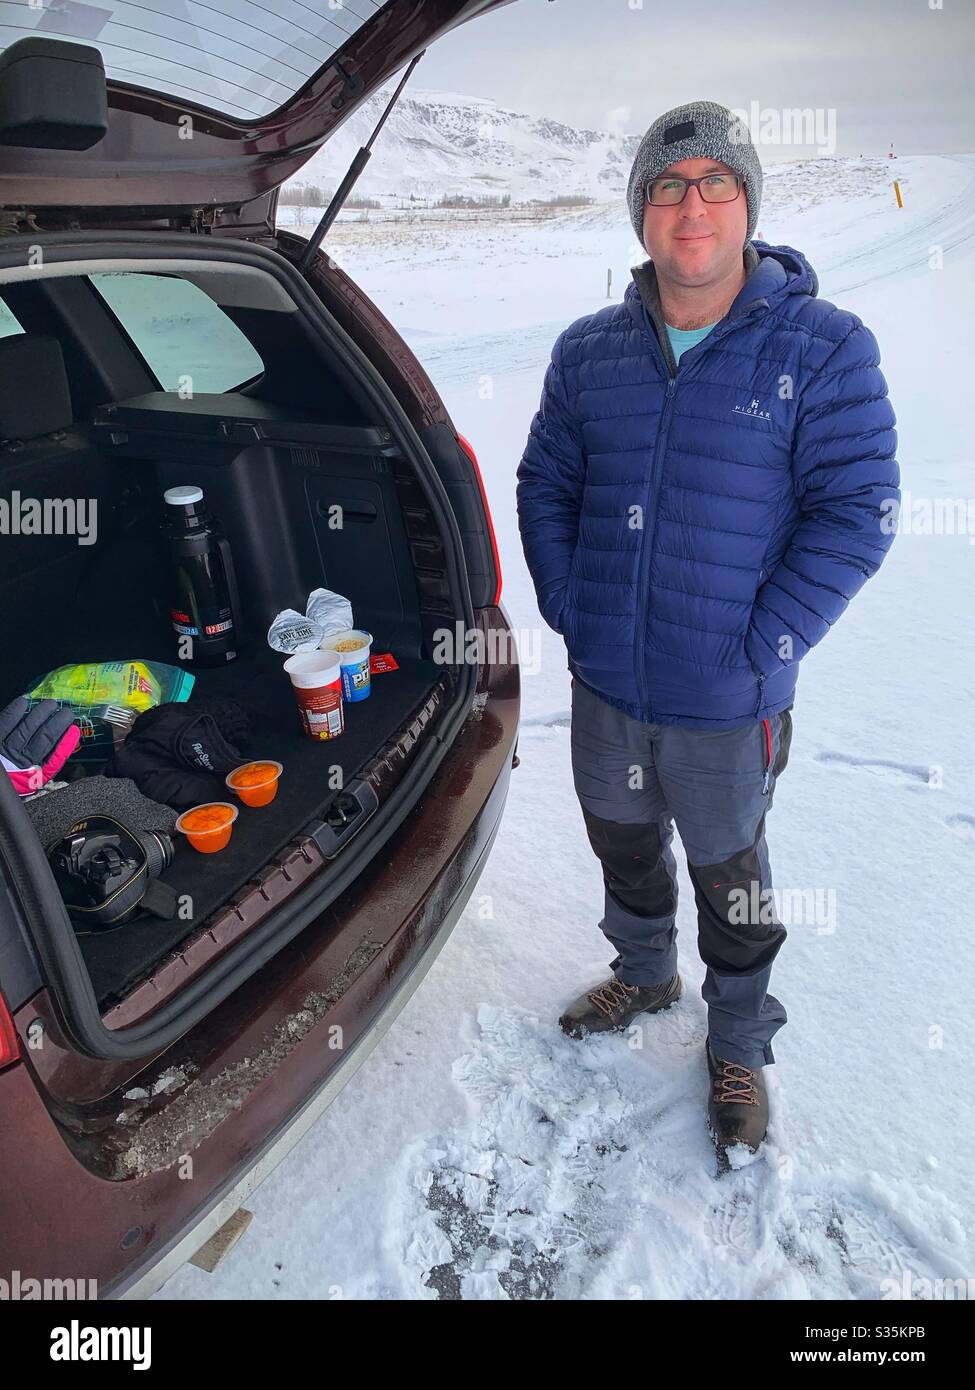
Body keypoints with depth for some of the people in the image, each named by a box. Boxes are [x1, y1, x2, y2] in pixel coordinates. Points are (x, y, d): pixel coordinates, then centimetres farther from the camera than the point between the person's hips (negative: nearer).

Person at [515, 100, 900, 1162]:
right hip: (604, 686, 4)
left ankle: (740, 1048, 40)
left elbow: (854, 513, -13)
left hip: (725, 706, -4)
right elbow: (544, 486, 10)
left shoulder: (824, 348, -10)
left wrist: (762, 651, -17)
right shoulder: (588, 352, 4)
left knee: (728, 881, 15)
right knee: (624, 848, 24)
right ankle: (644, 977, 53)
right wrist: (569, 609, 0)